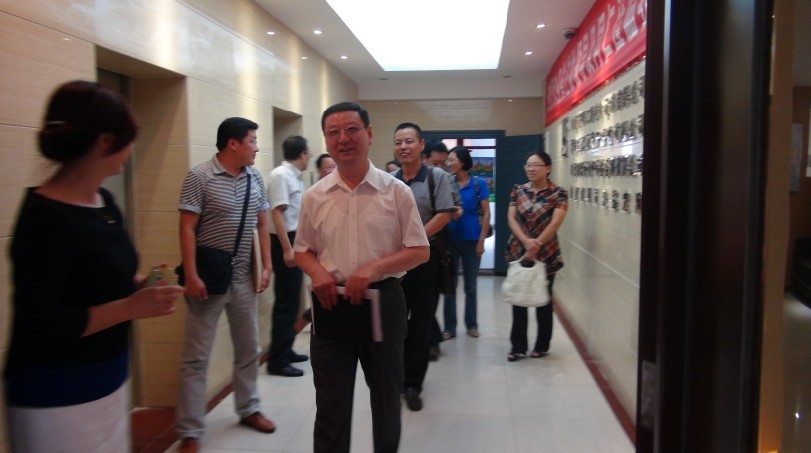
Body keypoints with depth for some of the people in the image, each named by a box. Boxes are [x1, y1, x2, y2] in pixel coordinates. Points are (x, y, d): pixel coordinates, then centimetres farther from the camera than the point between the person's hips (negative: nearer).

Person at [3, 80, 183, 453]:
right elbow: (35, 326, -23)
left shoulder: (104, 201, 3)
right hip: (57, 397, -8)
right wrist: (131, 307, -24)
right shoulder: (45, 218, -21)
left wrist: (138, 285, -2)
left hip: (109, 378, 8)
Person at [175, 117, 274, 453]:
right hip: (208, 277, -6)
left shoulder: (256, 178, 6)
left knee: (248, 349, 17)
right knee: (196, 357, 3)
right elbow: (187, 229, -13)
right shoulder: (199, 177, -11)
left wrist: (267, 266, 6)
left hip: (243, 277, 6)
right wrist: (191, 275, -18)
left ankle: (248, 410, 35)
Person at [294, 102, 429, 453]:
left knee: (386, 397, 18)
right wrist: (317, 271, -12)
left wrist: (373, 268, -19)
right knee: (331, 405, 10)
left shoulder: (396, 191, -4)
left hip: (383, 301, -1)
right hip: (331, 304, 1)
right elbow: (302, 250, 11)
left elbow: (419, 251, -3)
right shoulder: (314, 196, 2)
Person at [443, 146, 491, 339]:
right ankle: (450, 327, 15)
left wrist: (481, 240, -8)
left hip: (471, 239, -1)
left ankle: (471, 324, 25)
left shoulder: (479, 183, -4)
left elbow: (486, 213, -3)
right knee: (449, 284, 5)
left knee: (470, 285, 11)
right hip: (450, 239, 1)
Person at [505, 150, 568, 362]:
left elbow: (555, 223, -15)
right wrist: (526, 241, -19)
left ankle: (542, 346, 23)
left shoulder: (558, 193, -5)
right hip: (518, 252, 3)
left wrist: (537, 245, -22)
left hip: (546, 254, -3)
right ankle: (518, 347, 14)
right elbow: (511, 219, -3)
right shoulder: (518, 190, 5)